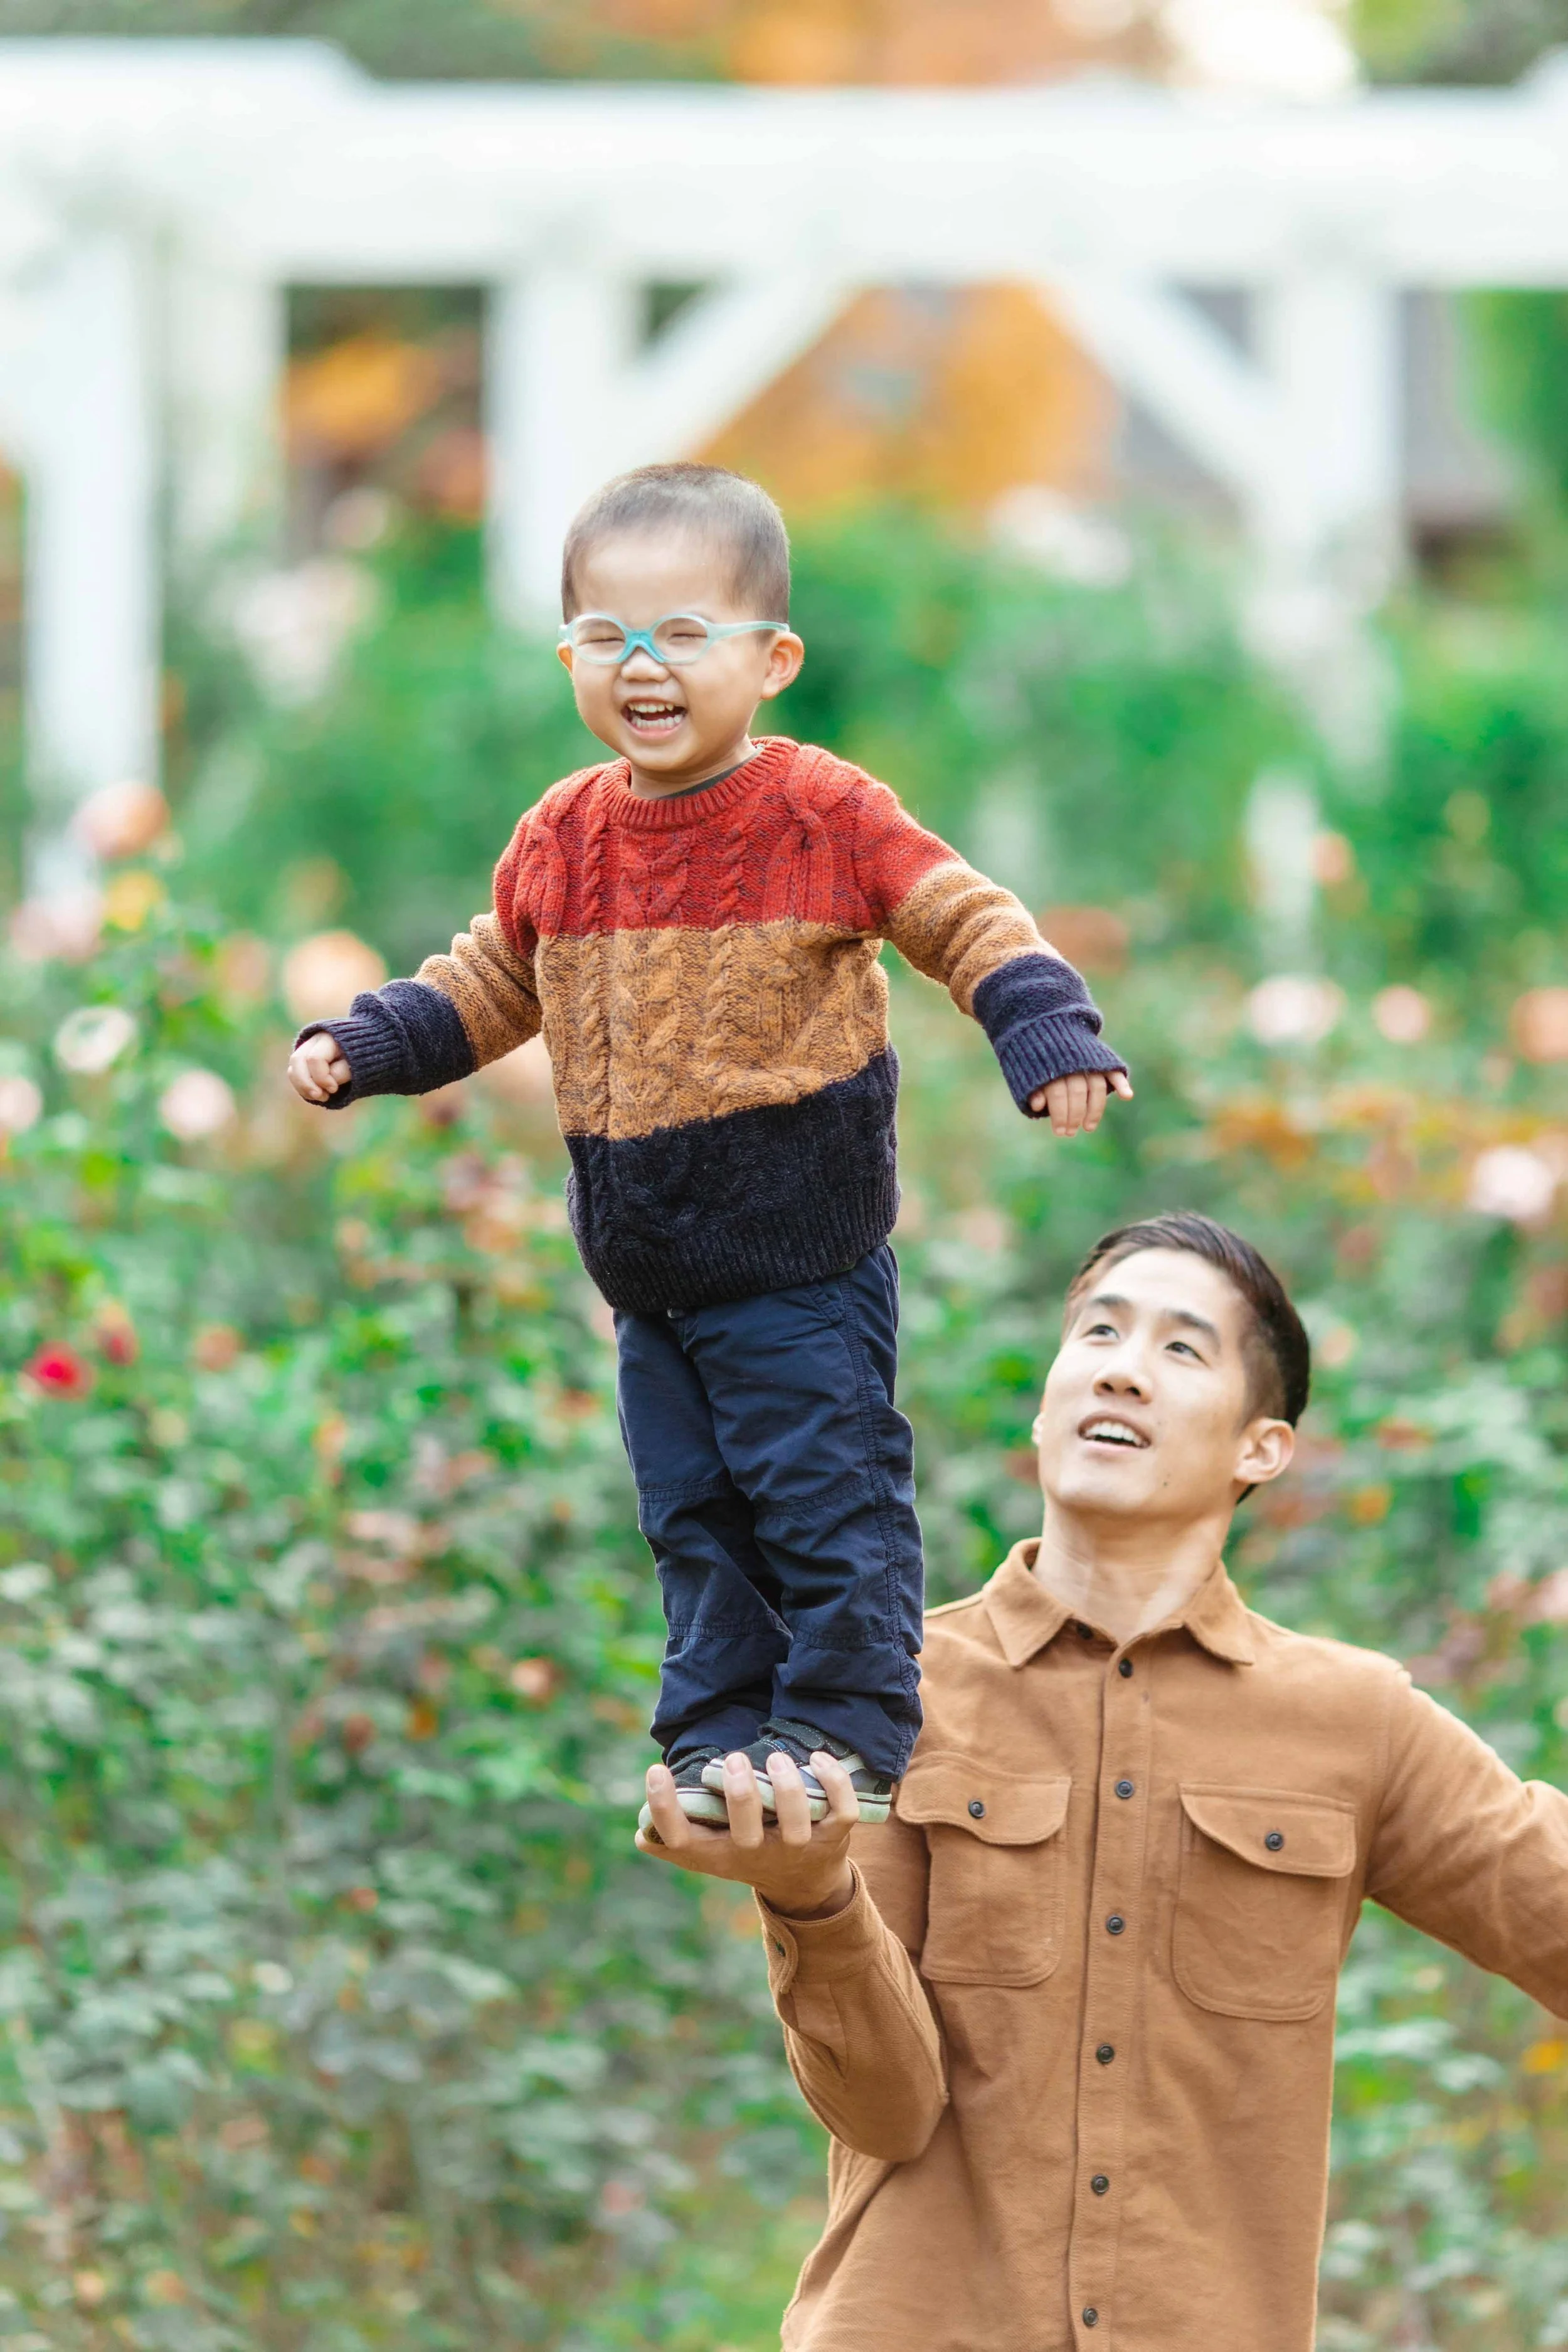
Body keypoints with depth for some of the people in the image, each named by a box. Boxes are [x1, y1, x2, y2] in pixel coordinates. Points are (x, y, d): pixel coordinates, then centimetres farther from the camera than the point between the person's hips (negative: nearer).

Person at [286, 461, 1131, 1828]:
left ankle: (847, 1723, 6)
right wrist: (366, 1046, 9)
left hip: (802, 1261, -5)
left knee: (827, 1490, -4)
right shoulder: (564, 839, 5)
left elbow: (970, 926, -6)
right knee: (693, 1512, 11)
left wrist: (1049, 1036, -19)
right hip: (648, 1276, 5)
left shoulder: (824, 816, -10)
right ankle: (724, 1731, 19)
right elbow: (497, 981, 19)